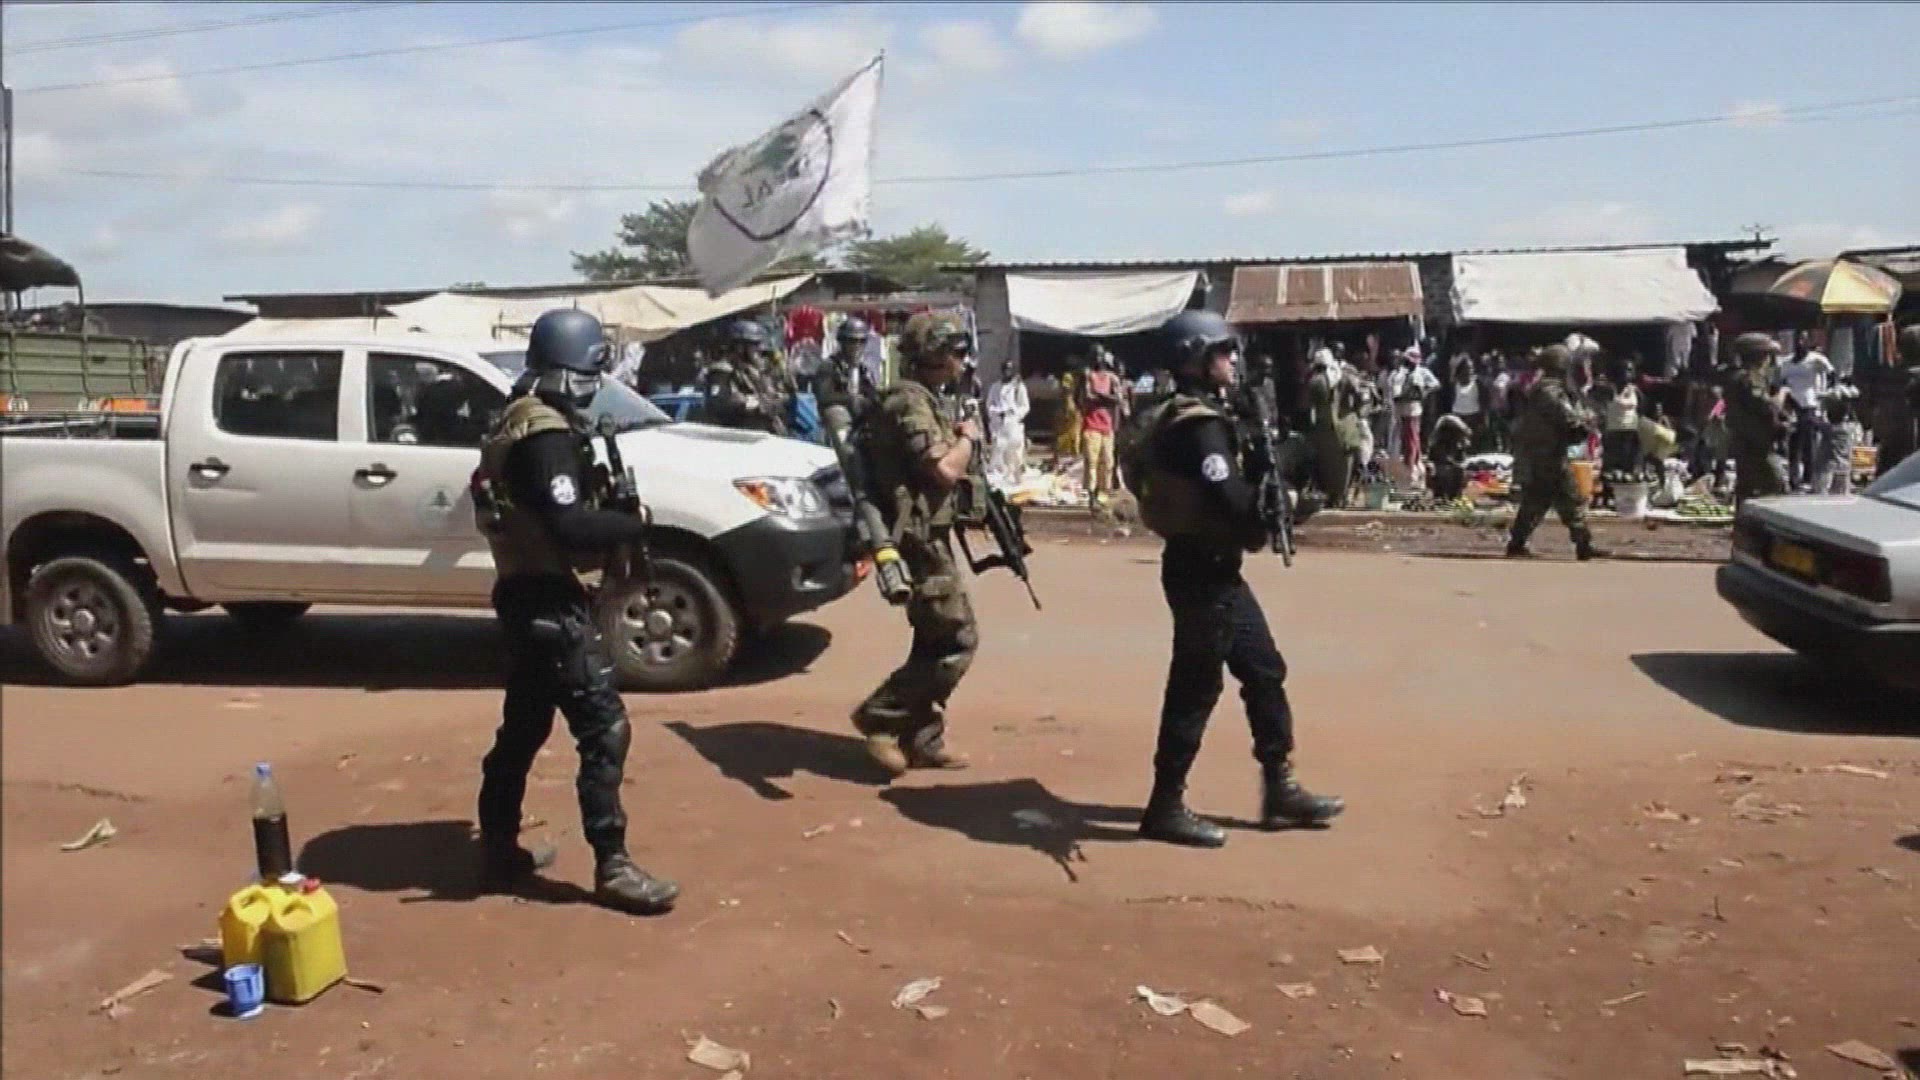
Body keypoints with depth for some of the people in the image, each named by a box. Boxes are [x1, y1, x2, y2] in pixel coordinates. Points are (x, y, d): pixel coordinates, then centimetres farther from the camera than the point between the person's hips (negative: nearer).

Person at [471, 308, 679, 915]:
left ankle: (499, 848, 30)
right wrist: (635, 525, -12)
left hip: (524, 592, 11)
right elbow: (568, 526, -26)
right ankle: (612, 867, -4)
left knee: (522, 727, 19)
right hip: (545, 599, -11)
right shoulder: (546, 432, -18)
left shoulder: (520, 421, 15)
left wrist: (612, 524, 7)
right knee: (604, 731, -8)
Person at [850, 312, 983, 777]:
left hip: (927, 536, 11)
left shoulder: (923, 398, 15)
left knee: (936, 641, 14)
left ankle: (921, 740, 20)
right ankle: (880, 716, -1)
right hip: (916, 538, -11)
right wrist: (967, 437, -8)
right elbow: (944, 470, -25)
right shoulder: (909, 402, -18)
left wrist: (957, 437, 8)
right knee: (957, 641, -7)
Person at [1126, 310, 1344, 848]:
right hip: (1201, 571, -10)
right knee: (1196, 687, -2)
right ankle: (1166, 806, 8)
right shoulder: (1200, 424, -19)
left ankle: (1279, 789, 24)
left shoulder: (1177, 417, 13)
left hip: (1214, 568, 10)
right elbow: (1231, 500, -27)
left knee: (1264, 672, 15)